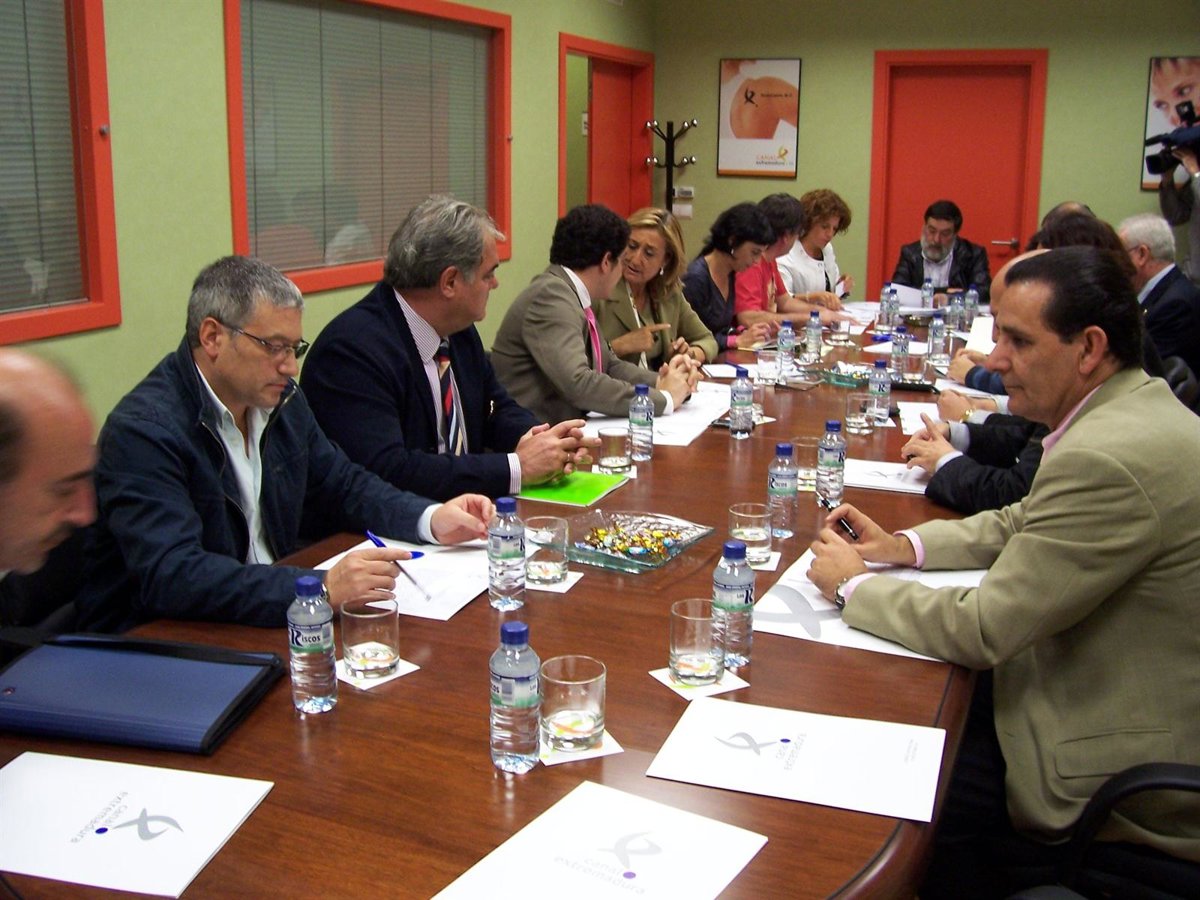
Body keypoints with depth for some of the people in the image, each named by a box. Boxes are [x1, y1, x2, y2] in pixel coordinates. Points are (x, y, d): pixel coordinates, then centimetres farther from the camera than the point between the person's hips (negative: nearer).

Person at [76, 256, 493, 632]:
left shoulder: (281, 400, 5)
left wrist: (432, 519, -3)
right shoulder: (142, 431, -20)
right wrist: (321, 587, -39)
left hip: (264, 620, 8)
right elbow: (170, 577, -31)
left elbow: (342, 486, 16)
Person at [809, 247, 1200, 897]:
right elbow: (1027, 521, 17)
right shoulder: (1136, 409, 3)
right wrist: (905, 545, 4)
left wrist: (854, 585, -9)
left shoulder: (1108, 458, -29)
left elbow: (981, 632, -24)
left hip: (1129, 786, -9)